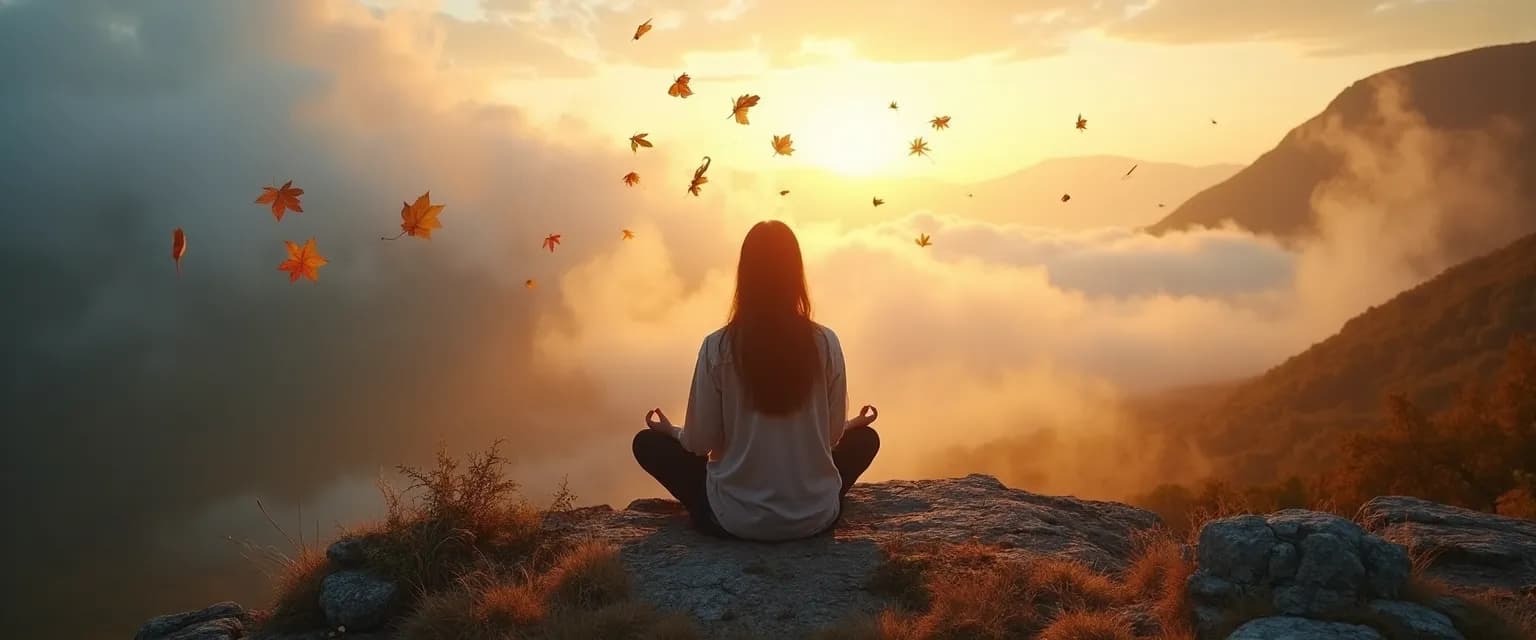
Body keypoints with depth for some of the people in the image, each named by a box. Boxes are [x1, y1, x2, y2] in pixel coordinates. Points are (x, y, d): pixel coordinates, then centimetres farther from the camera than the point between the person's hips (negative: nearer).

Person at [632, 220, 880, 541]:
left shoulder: (718, 346, -13)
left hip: (736, 520, -2)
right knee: (866, 438, 31)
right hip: (816, 516, 2)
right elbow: (832, 436, 1)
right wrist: (855, 423, 25)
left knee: (648, 442, 19)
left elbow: (700, 442, -6)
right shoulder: (826, 343, -9)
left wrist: (671, 430, 18)